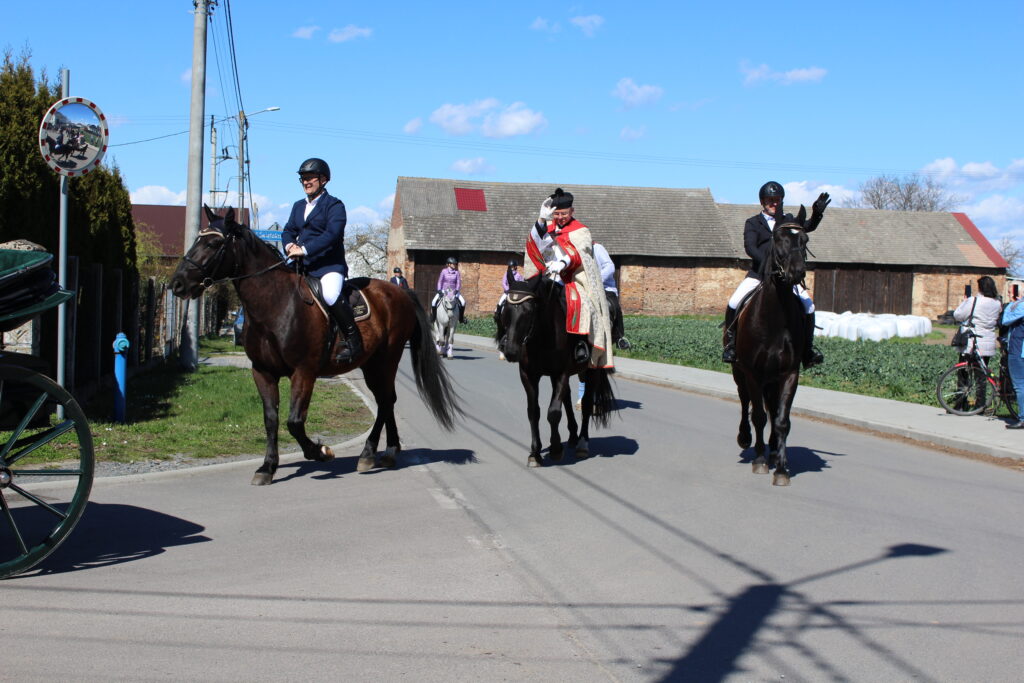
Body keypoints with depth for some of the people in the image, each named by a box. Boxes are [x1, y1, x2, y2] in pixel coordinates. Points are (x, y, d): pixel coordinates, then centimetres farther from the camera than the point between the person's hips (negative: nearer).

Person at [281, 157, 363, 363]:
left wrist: (304, 250, -23)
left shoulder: (334, 205, -2)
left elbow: (332, 234, -16)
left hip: (329, 264, -8)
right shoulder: (298, 206, 22)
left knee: (330, 294, -36)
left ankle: (354, 341, -24)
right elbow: (288, 230, 17)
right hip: (302, 266, 8)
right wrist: (289, 245, -7)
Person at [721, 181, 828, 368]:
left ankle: (807, 349, 3)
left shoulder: (789, 221, 15)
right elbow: (749, 247, -9)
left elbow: (808, 226, -3)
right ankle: (730, 344, -2)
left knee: (808, 307, -11)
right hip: (759, 273, -2)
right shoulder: (753, 223, 7)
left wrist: (817, 214, -25)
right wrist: (766, 262, -26)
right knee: (734, 304, -19)